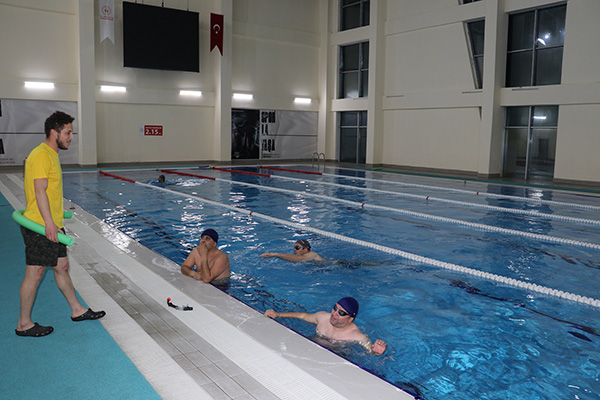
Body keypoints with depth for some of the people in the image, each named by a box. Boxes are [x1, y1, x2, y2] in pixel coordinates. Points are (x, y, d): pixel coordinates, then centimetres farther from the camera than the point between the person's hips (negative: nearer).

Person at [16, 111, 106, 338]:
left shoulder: (51, 154, 15)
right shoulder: (42, 155, -16)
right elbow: (40, 192, -23)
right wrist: (49, 223, -26)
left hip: (51, 225, 10)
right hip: (41, 226, -10)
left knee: (61, 266, 16)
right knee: (35, 273, 0)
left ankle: (77, 310, 28)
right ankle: (24, 324, 13)